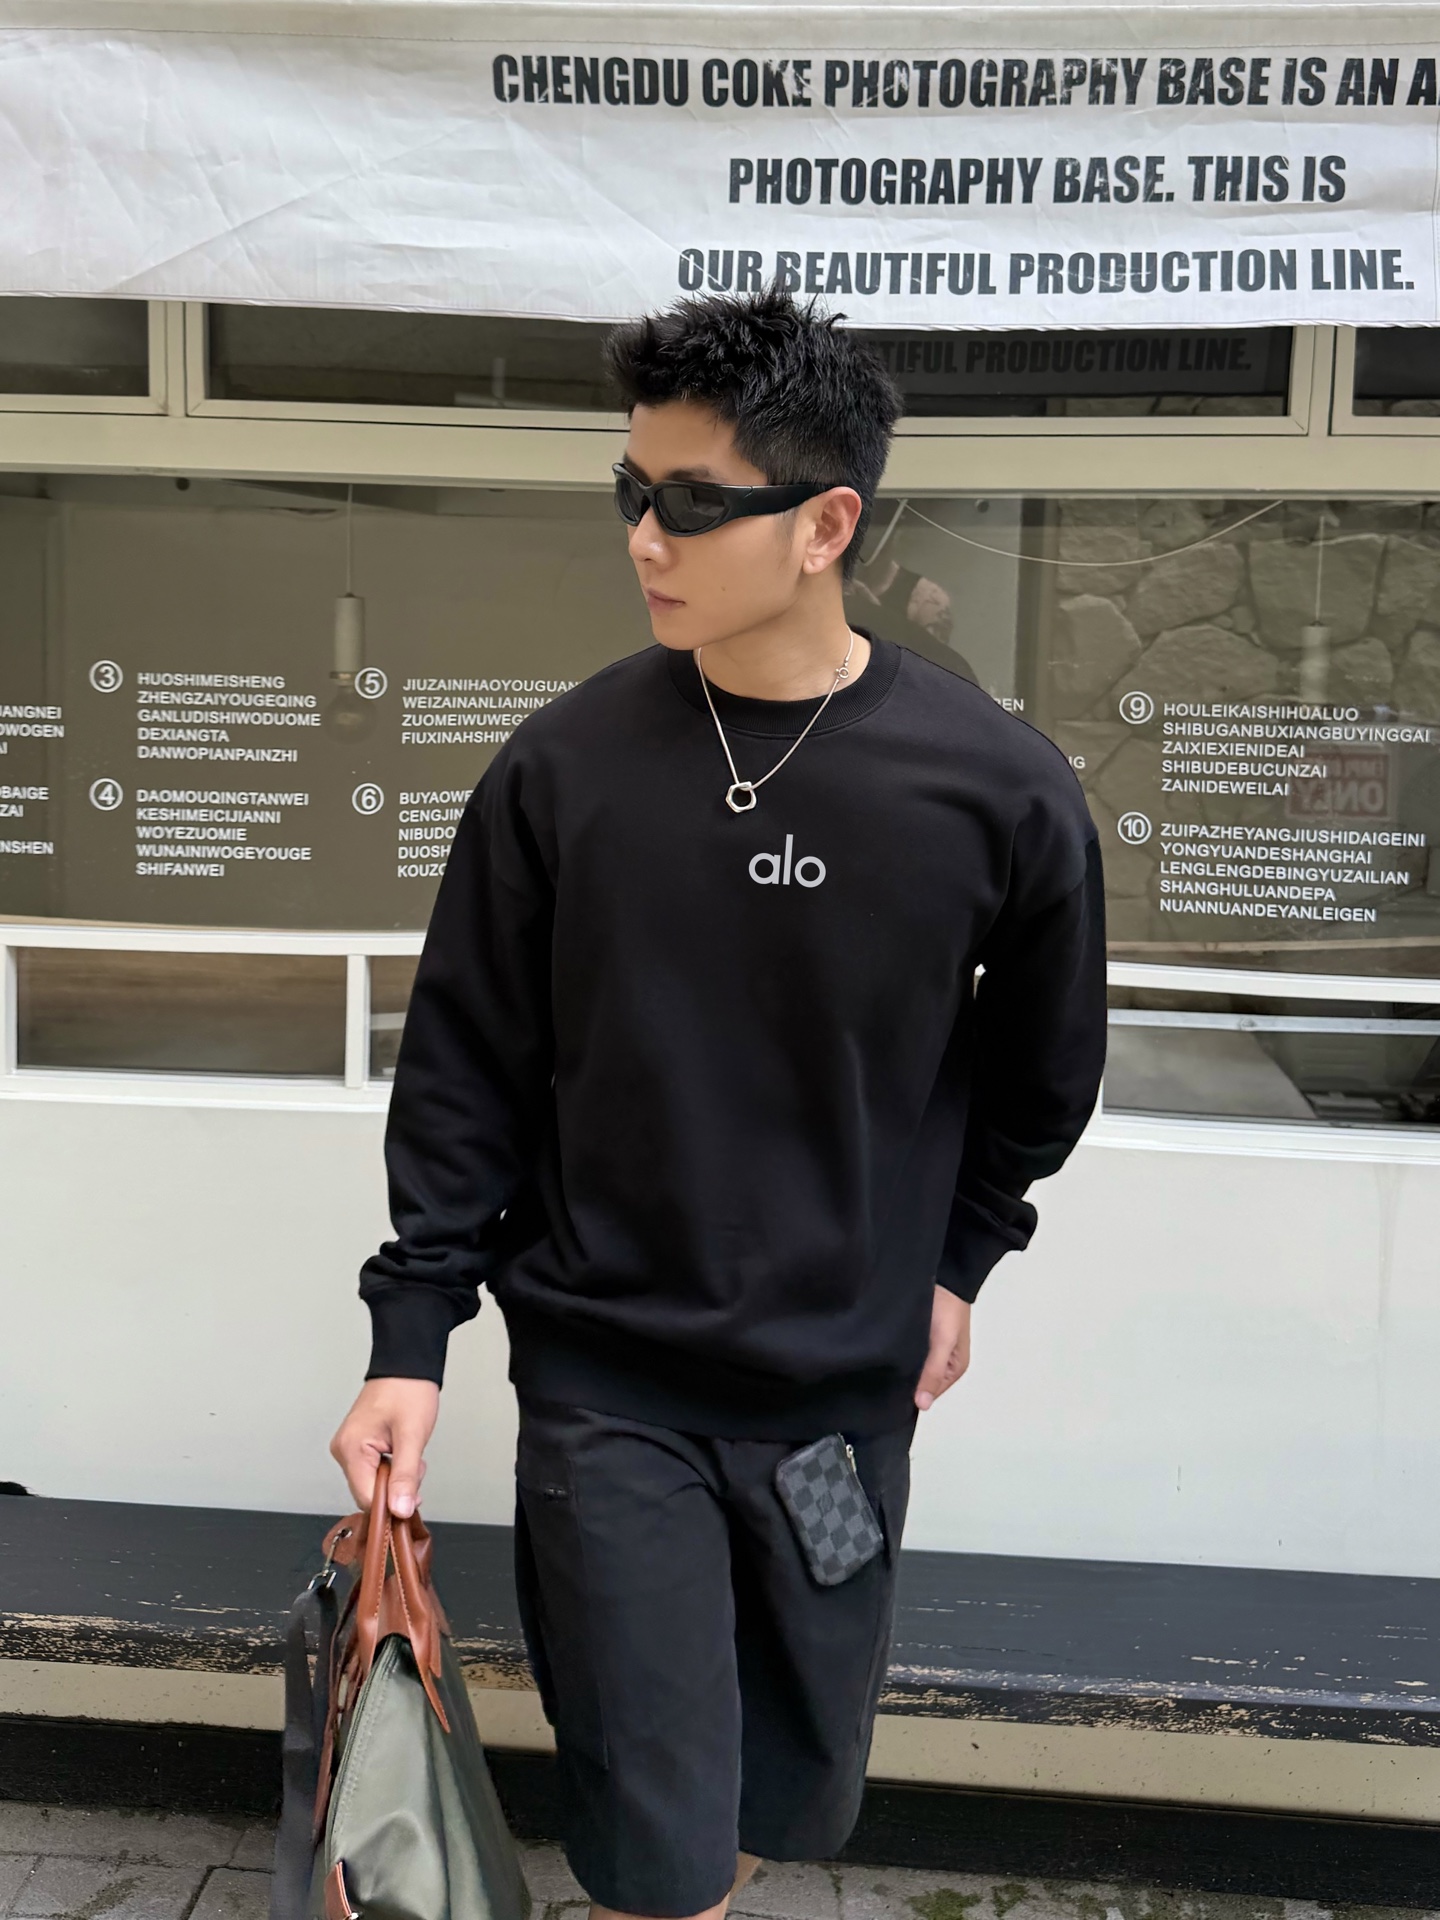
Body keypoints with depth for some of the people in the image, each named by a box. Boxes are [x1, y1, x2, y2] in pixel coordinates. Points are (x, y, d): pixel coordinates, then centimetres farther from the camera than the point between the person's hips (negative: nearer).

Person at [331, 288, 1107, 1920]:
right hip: (605, 1387, -1)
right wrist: (410, 1336, -5)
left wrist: (954, 1260, 10)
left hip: (847, 1389, 2)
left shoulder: (997, 789, -10)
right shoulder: (563, 768, -10)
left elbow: (1044, 1063, 7)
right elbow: (465, 1067, -2)